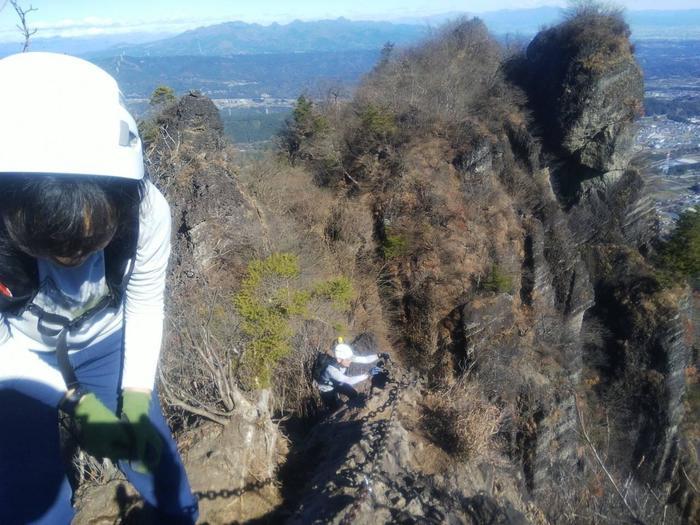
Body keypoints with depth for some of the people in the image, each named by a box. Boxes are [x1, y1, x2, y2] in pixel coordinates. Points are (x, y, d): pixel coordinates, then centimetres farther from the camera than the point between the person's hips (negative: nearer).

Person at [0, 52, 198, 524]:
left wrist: (137, 394, -22)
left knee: (150, 451, 6)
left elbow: (145, 305, -15)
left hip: (104, 339, 1)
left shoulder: (148, 212, -31)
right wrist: (74, 401, -29)